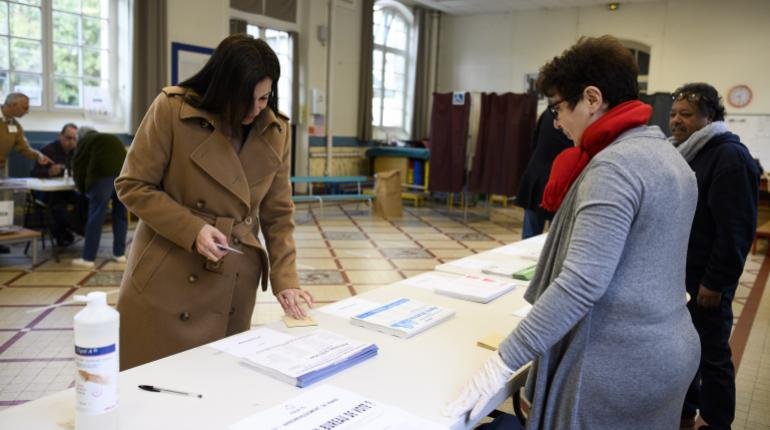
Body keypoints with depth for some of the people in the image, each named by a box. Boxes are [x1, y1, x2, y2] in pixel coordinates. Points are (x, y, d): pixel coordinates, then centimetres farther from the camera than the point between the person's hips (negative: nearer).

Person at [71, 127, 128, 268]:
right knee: (120, 214, 14)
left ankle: (88, 258, 2)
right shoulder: (113, 139, 34)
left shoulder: (84, 141, 20)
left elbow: (78, 165, 17)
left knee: (96, 216, -2)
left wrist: (82, 188, 30)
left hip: (103, 173, -5)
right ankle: (120, 254, 19)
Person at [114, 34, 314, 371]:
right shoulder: (172, 109, -11)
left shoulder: (276, 132, -1)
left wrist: (285, 278, -8)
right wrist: (192, 230, -18)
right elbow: (133, 186, -6)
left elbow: (278, 214, 3)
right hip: (168, 281, -3)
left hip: (234, 285, 3)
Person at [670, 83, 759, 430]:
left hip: (705, 280, -8)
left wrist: (715, 282, -20)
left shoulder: (729, 156, -16)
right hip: (677, 274, 8)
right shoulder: (684, 153, 12)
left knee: (711, 354, 5)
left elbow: (735, 229, -20)